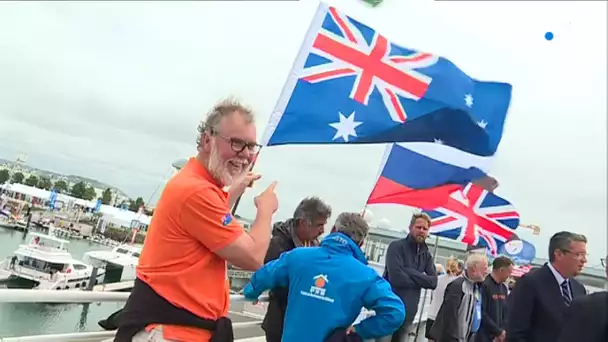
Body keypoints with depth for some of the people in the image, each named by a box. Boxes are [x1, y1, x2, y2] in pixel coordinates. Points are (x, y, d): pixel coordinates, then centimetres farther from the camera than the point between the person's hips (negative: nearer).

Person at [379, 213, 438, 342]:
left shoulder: (427, 255, 11)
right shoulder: (396, 246, -7)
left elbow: (433, 282, -3)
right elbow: (396, 277, -21)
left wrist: (410, 272, -15)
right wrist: (421, 280, -7)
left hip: (409, 312, 5)